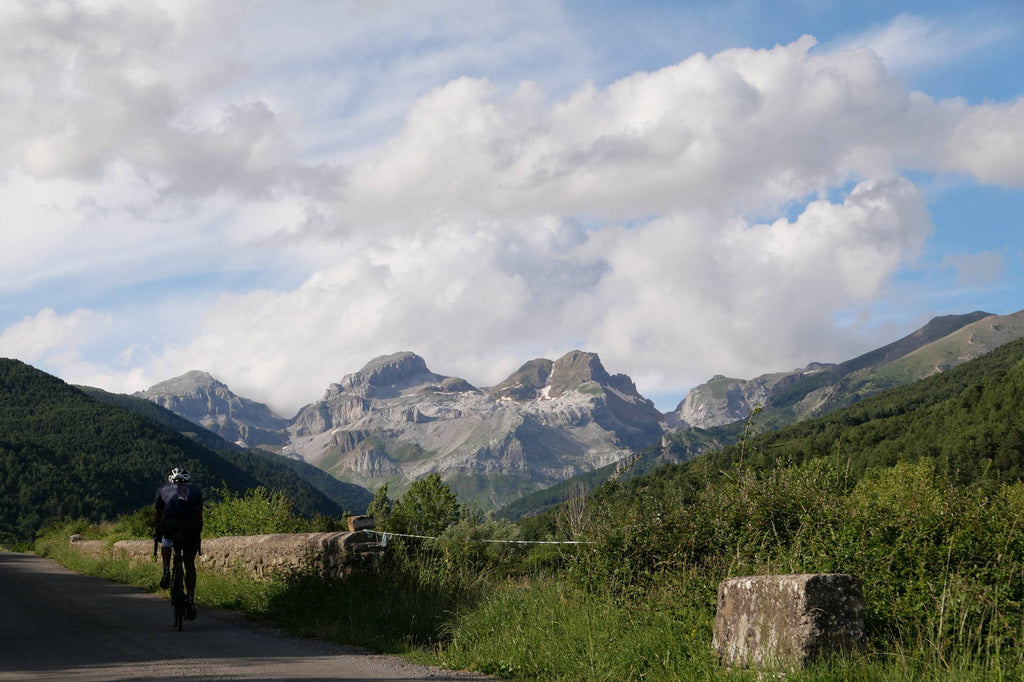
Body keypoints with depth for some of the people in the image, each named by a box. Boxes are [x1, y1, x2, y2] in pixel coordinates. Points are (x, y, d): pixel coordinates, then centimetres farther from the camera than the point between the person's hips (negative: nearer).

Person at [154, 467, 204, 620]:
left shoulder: (164, 489, 30)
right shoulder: (195, 490, 32)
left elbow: (157, 518, 33)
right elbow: (200, 516, 36)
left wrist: (158, 536, 48)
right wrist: (198, 538, 48)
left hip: (171, 521, -1)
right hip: (192, 524, 1)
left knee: (166, 540, 35)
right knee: (189, 563, 14)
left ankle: (166, 572, 16)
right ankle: (191, 600, 7)